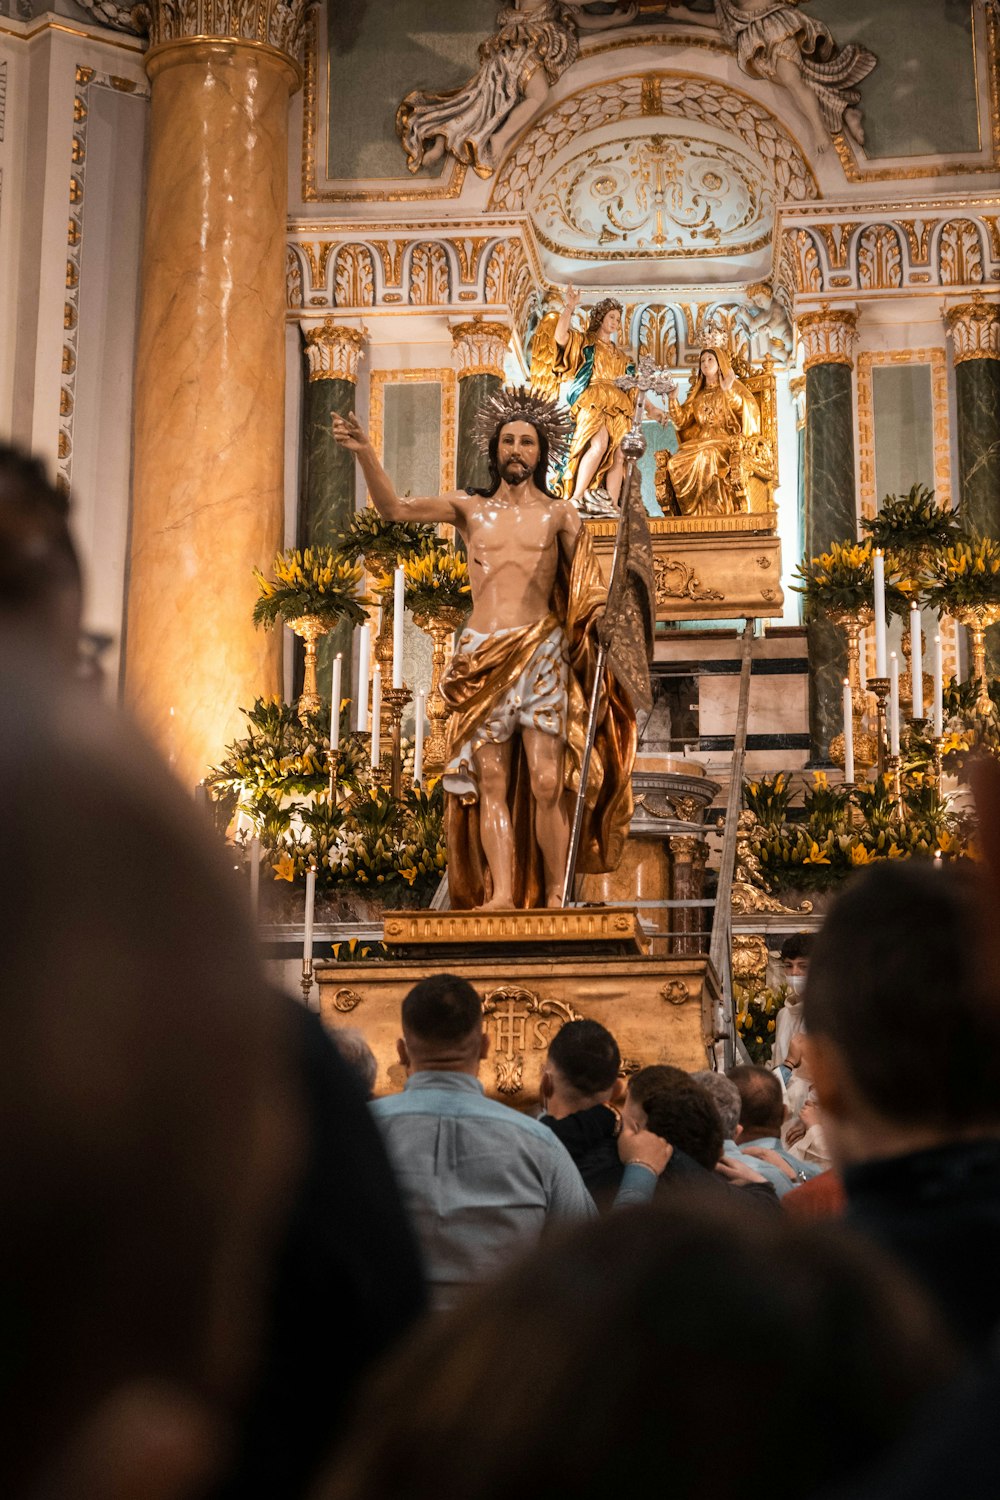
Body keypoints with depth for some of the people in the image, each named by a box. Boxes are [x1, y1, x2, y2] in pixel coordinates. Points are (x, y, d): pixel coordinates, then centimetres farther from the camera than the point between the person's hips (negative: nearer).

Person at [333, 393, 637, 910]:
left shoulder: (559, 514, 11)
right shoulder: (469, 508, 13)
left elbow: (591, 591, 10)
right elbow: (394, 508, 3)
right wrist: (364, 453, -10)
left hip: (542, 653, -1)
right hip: (482, 655, 2)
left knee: (547, 783, -8)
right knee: (492, 783, -2)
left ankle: (555, 897, -4)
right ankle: (500, 894, -3)